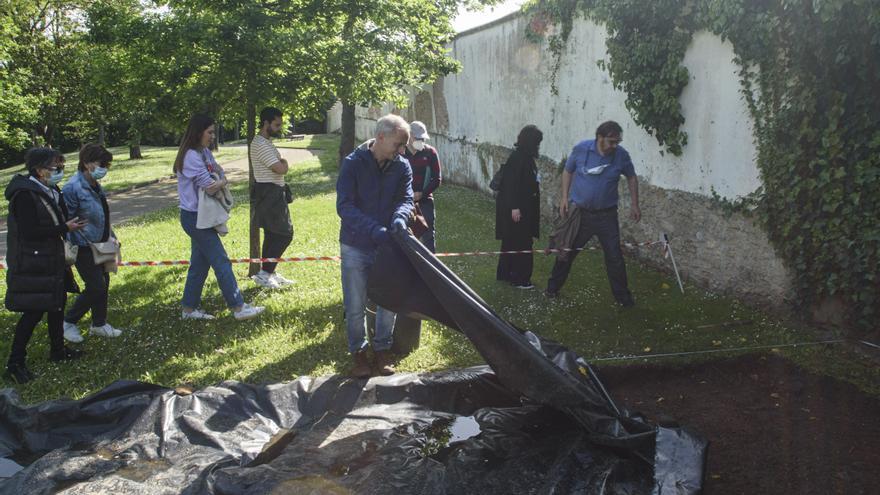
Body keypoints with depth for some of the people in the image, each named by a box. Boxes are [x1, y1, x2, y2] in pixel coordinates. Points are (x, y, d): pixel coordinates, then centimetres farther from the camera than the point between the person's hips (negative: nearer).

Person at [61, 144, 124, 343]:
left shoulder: (94, 185, 8)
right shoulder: (73, 188, -20)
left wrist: (110, 236, 16)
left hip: (99, 245, 9)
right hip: (84, 247, -9)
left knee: (103, 283, 13)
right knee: (96, 287, -6)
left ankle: (99, 324, 28)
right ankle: (68, 322, 13)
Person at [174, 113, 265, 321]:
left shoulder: (204, 152, 11)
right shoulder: (191, 156, -19)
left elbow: (220, 172, 12)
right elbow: (211, 187, -21)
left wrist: (219, 180, -11)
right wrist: (222, 181, -1)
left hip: (201, 217, 9)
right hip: (195, 217, -9)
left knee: (199, 263, 13)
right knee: (221, 261, -6)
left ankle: (189, 308, 21)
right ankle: (238, 307, -2)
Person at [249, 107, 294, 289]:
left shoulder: (266, 142, 17)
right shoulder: (261, 144, -18)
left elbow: (278, 167, 17)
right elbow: (281, 169, -22)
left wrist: (281, 163, -3)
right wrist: (284, 163, -2)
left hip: (273, 194, 11)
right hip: (269, 194, -11)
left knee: (273, 234, 14)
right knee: (285, 234, -9)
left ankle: (269, 273, 21)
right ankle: (264, 273, -5)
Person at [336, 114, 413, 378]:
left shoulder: (402, 166, -2)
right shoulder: (353, 163, -14)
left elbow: (406, 198, -9)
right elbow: (344, 206, -20)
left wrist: (400, 216, -34)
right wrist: (374, 229, -33)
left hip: (387, 245, 3)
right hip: (355, 247, -3)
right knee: (355, 306, 5)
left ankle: (383, 348, 31)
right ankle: (357, 351, 25)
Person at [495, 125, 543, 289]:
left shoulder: (526, 157, 10)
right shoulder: (517, 158, -18)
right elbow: (511, 184, -22)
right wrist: (514, 207, -24)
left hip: (524, 207, 10)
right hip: (516, 208, -10)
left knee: (512, 242, 17)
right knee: (521, 243, -3)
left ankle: (504, 273, 28)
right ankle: (520, 279, 5)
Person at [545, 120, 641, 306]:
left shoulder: (621, 155, -10)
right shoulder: (581, 149, -12)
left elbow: (631, 177, 7)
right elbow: (568, 171, 3)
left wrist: (634, 204, 5)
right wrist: (564, 197, -3)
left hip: (606, 215, 0)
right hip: (579, 212, 0)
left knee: (615, 256, 3)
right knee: (566, 251, 11)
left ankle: (622, 296, 17)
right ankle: (553, 288, 28)